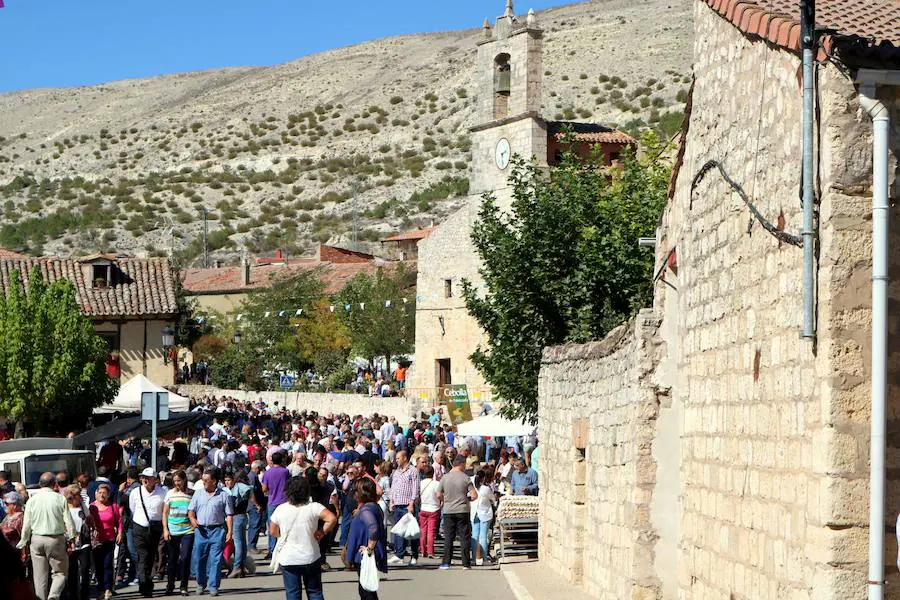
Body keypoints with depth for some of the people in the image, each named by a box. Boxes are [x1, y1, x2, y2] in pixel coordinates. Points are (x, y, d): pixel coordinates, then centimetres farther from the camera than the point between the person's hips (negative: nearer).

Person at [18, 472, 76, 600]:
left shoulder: (32, 500, -1)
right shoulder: (60, 499, -6)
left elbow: (26, 525, 2)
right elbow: (69, 522, -6)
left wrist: (23, 541, 15)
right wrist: (73, 539, 7)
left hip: (36, 539, 2)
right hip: (56, 539, -2)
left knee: (40, 575, 11)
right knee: (60, 573, 7)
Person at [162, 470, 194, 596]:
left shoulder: (192, 494, 2)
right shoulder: (170, 493, 6)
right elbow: (164, 513, 9)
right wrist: (165, 529, 1)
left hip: (188, 530, -1)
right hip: (172, 531, 2)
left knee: (185, 558, -7)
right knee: (172, 559, 8)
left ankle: (183, 587, 3)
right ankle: (170, 586, 19)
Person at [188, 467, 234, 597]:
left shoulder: (224, 495, 2)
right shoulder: (198, 494, 11)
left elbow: (229, 515, 1)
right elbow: (191, 510, 12)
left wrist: (229, 532, -6)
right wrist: (193, 519, -10)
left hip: (217, 530, -3)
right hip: (201, 530, 3)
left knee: (215, 560, -3)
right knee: (198, 559, 6)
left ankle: (213, 586, 3)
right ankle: (201, 584, 23)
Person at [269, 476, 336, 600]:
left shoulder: (280, 509, -6)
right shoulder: (313, 507, -12)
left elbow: (273, 531, 4)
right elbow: (332, 519, -23)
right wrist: (322, 532, -8)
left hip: (288, 559, 1)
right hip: (310, 558, -1)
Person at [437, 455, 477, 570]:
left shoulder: (445, 478, -1)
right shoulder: (465, 478, -6)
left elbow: (438, 495, 1)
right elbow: (475, 495, -9)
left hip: (448, 510, 2)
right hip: (462, 511, -2)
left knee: (448, 538, 7)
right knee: (464, 537, 4)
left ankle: (446, 562, 4)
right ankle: (466, 563, 4)